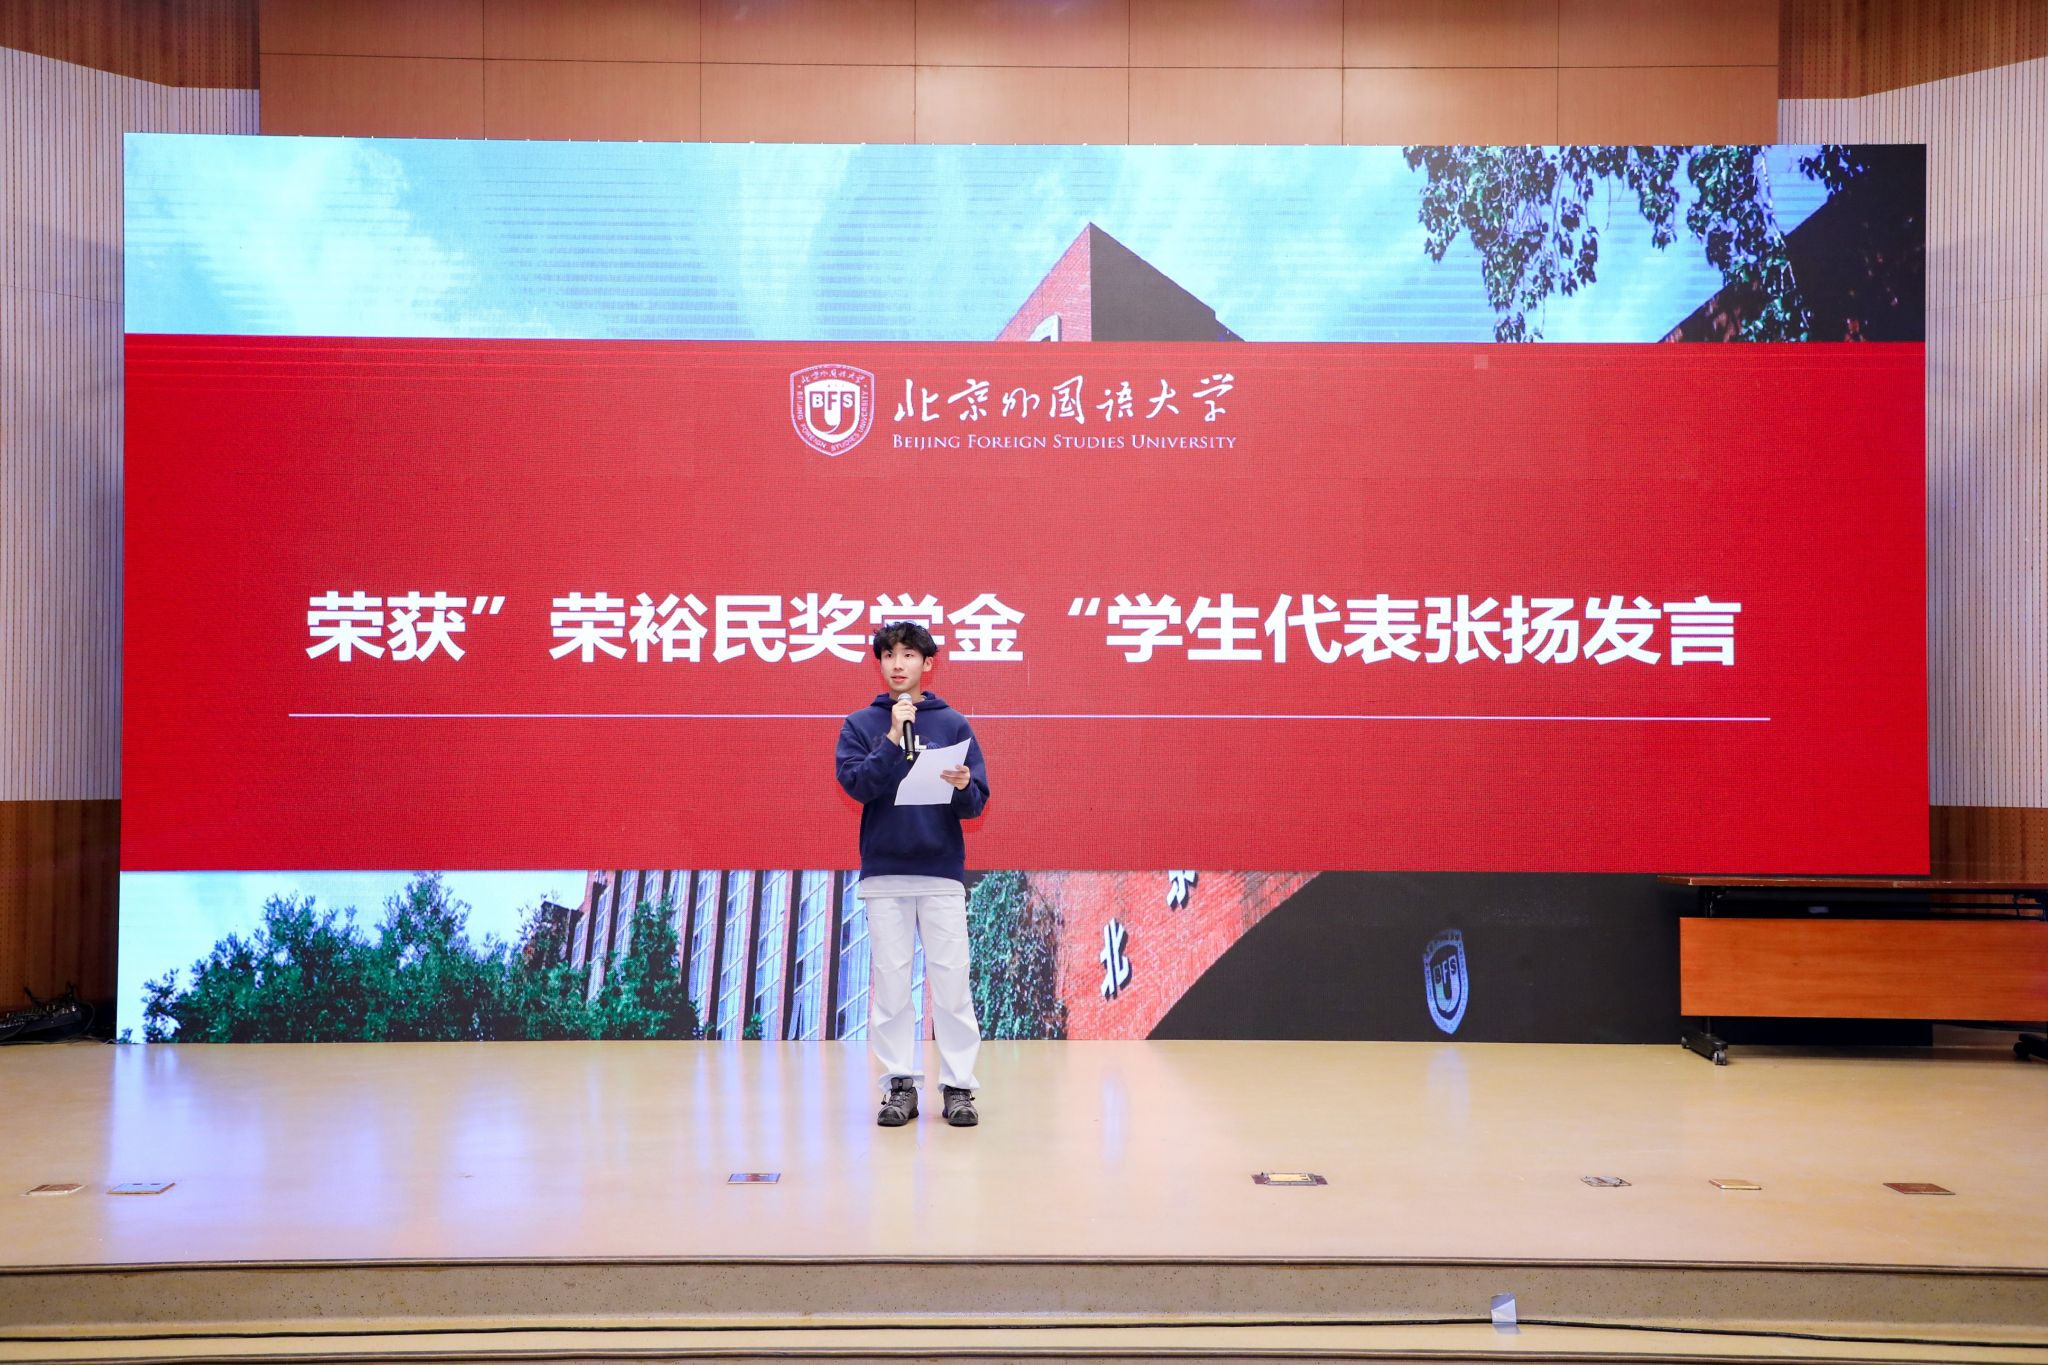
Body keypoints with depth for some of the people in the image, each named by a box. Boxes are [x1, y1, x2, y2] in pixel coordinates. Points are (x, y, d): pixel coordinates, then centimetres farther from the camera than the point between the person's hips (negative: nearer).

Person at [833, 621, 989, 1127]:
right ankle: (900, 1084, 14)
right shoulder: (860, 725, 5)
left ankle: (958, 1085, 9)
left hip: (942, 872, 0)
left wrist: (962, 787, -20)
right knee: (890, 983, 5)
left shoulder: (953, 724, 4)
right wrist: (893, 739, -18)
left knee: (951, 982, 1)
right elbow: (855, 783, -10)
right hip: (884, 872, 0)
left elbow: (977, 802, 1)